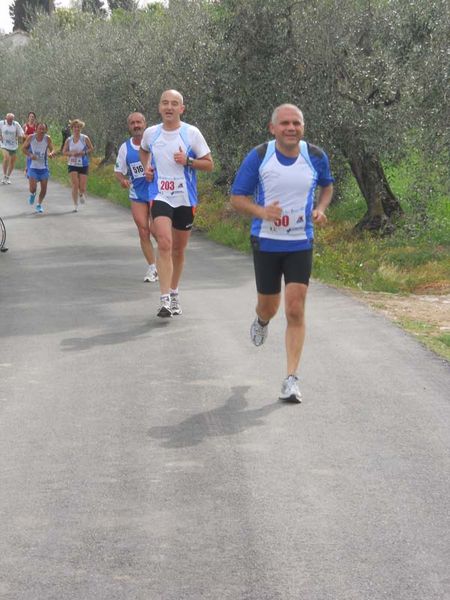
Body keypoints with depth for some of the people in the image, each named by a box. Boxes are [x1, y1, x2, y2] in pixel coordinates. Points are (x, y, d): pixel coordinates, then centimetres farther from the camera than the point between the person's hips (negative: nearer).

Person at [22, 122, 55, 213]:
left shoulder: (47, 139, -8)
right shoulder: (31, 138, -9)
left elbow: (52, 150, -4)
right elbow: (23, 148, 1)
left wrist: (51, 154, -28)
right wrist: (30, 155, -17)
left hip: (44, 167, 1)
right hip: (33, 166, -1)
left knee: (44, 189, 3)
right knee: (33, 188, -12)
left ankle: (39, 205, 26)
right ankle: (32, 194, 25)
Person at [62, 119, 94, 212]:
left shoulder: (85, 138, -4)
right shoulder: (68, 140, 1)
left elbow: (91, 148, 2)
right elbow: (64, 152, 6)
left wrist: (83, 153, -15)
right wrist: (71, 153, -13)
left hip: (83, 165, 0)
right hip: (72, 165, 0)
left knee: (82, 187, -1)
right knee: (75, 185, -11)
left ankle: (81, 194, 37)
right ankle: (75, 205, 0)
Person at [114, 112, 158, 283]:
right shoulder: (125, 148, 1)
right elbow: (118, 171, 9)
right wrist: (122, 180, -13)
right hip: (137, 195, 3)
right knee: (143, 232, -1)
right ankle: (152, 267, 10)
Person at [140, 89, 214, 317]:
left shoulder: (191, 133, -5)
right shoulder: (150, 133, 3)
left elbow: (209, 164, -1)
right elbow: (143, 151, 26)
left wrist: (188, 161, -17)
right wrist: (147, 167, 8)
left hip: (185, 199, 0)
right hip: (160, 197, 0)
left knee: (179, 250, 12)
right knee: (164, 243, -19)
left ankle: (174, 293, 32)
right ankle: (165, 299, -21)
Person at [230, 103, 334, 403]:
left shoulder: (316, 156, -3)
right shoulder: (259, 156, -9)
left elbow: (327, 185, 17)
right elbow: (237, 197, -4)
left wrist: (320, 208, -4)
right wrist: (261, 211, -24)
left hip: (301, 244, 0)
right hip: (266, 241, 0)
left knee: (295, 310, -9)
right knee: (269, 306, 13)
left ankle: (292, 379, -5)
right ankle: (261, 321, 53)